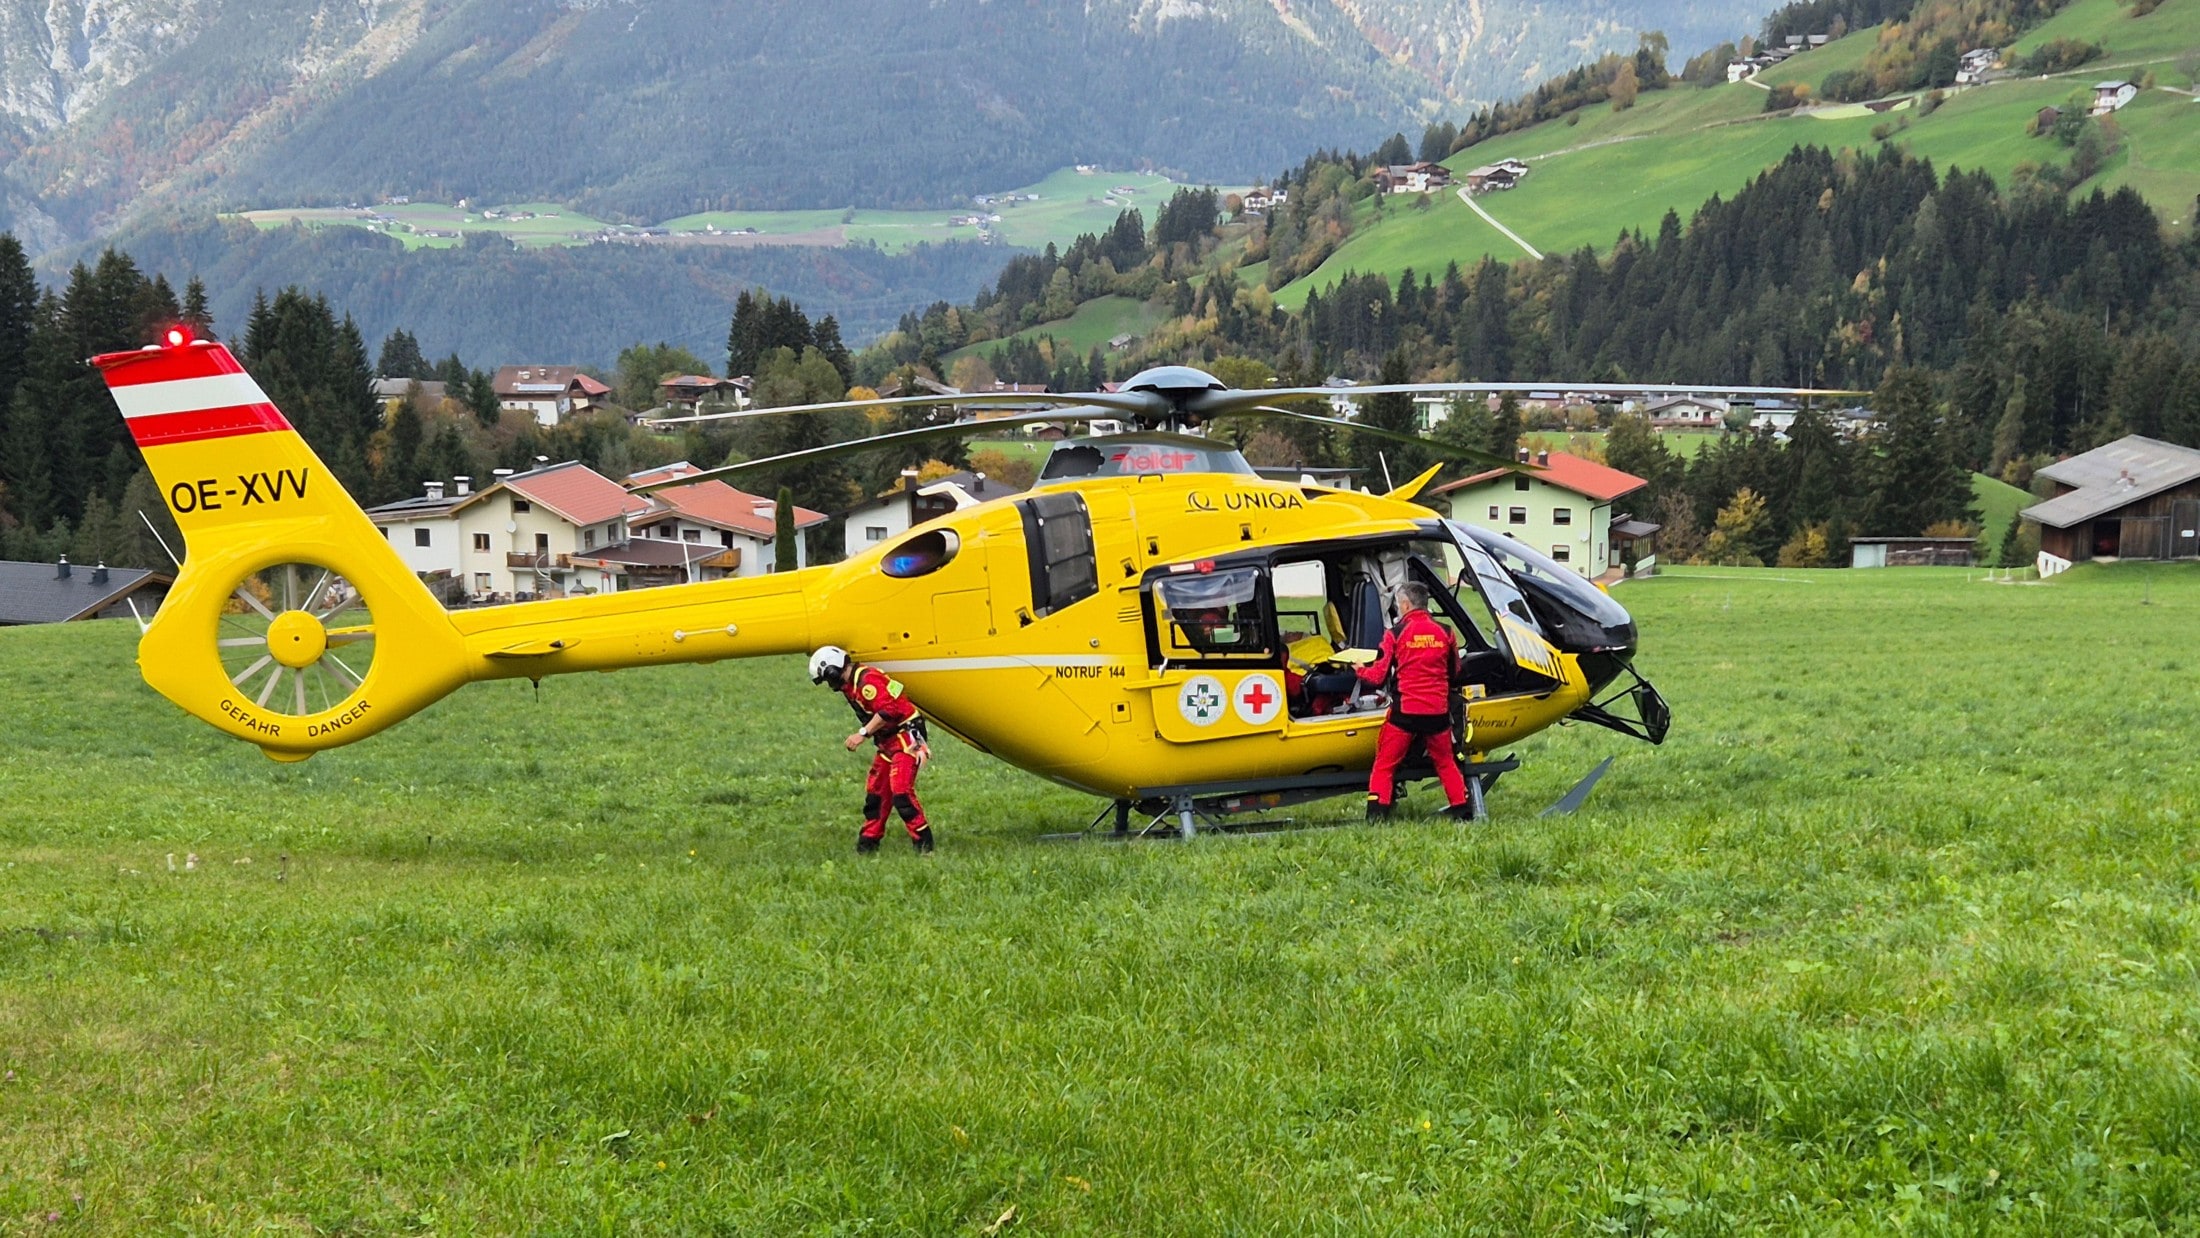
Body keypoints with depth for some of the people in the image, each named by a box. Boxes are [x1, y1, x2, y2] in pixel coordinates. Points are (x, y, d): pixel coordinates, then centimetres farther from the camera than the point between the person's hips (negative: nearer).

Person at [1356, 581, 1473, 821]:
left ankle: (1377, 812, -5)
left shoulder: (1396, 634, -6)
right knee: (1445, 761, 20)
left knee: (1385, 763, 4)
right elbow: (1455, 674, 14)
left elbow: (1380, 675, -4)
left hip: (1405, 711, -3)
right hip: (1438, 711, 3)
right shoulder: (1445, 632, 3)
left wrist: (1361, 670, 17)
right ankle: (1461, 807, 20)